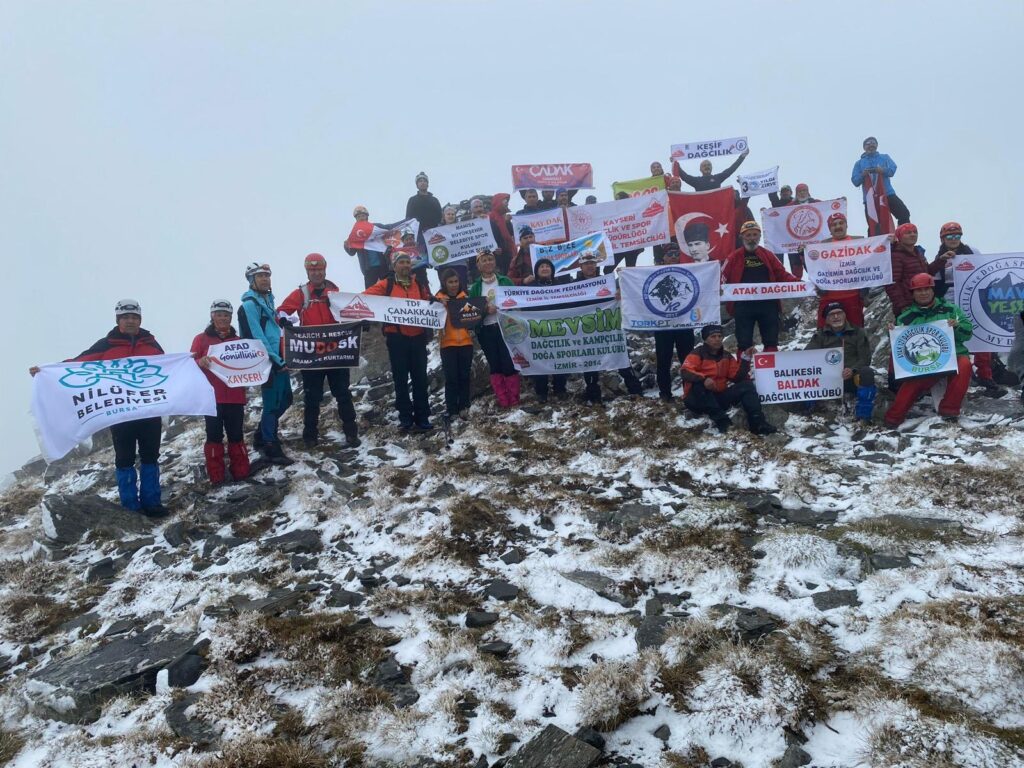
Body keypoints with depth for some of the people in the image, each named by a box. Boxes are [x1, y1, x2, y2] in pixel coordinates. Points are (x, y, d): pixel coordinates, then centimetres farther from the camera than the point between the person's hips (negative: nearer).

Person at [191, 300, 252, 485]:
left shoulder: (238, 340, 13)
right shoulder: (201, 339, 5)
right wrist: (200, 362, -23)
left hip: (235, 397, 2)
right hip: (211, 397, -2)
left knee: (236, 435, 5)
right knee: (214, 435, 0)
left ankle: (241, 472, 13)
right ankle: (215, 476, 6)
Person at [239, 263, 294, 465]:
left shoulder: (267, 300, 17)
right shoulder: (249, 305, -11)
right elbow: (257, 337, -18)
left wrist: (282, 358, 16)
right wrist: (277, 360, -18)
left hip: (278, 360, 9)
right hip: (267, 363, -9)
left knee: (285, 400, 16)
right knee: (272, 404, -4)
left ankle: (261, 437, 31)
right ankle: (271, 448, 5)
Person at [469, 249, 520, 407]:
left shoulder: (505, 281, 5)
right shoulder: (475, 287, 8)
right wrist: (484, 311, -13)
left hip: (505, 327, -2)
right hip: (485, 331, 2)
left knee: (508, 364, -4)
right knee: (494, 365, 4)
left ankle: (514, 399, 6)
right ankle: (503, 401, 10)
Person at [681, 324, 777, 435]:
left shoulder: (726, 356, 13)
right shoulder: (697, 354, -4)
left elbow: (737, 376, 3)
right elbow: (685, 372, -21)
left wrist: (745, 359, -9)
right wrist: (703, 379, -38)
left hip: (720, 397, 5)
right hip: (698, 400, -5)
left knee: (746, 385, -10)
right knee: (698, 384, -36)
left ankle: (757, 422, -28)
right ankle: (721, 420, -37)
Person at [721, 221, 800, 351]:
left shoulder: (768, 255, 11)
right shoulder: (734, 257, 3)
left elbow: (782, 274, 10)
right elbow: (723, 278, -1)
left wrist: (795, 283, -6)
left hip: (768, 304, 3)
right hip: (743, 306, -2)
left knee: (771, 342, 8)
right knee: (744, 343, 2)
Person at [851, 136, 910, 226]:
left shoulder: (885, 157, 16)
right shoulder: (859, 163, 14)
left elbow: (892, 170, -2)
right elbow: (855, 181, 4)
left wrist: (883, 170, -25)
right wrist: (862, 175, -18)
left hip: (888, 194, 0)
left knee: (904, 214, -12)